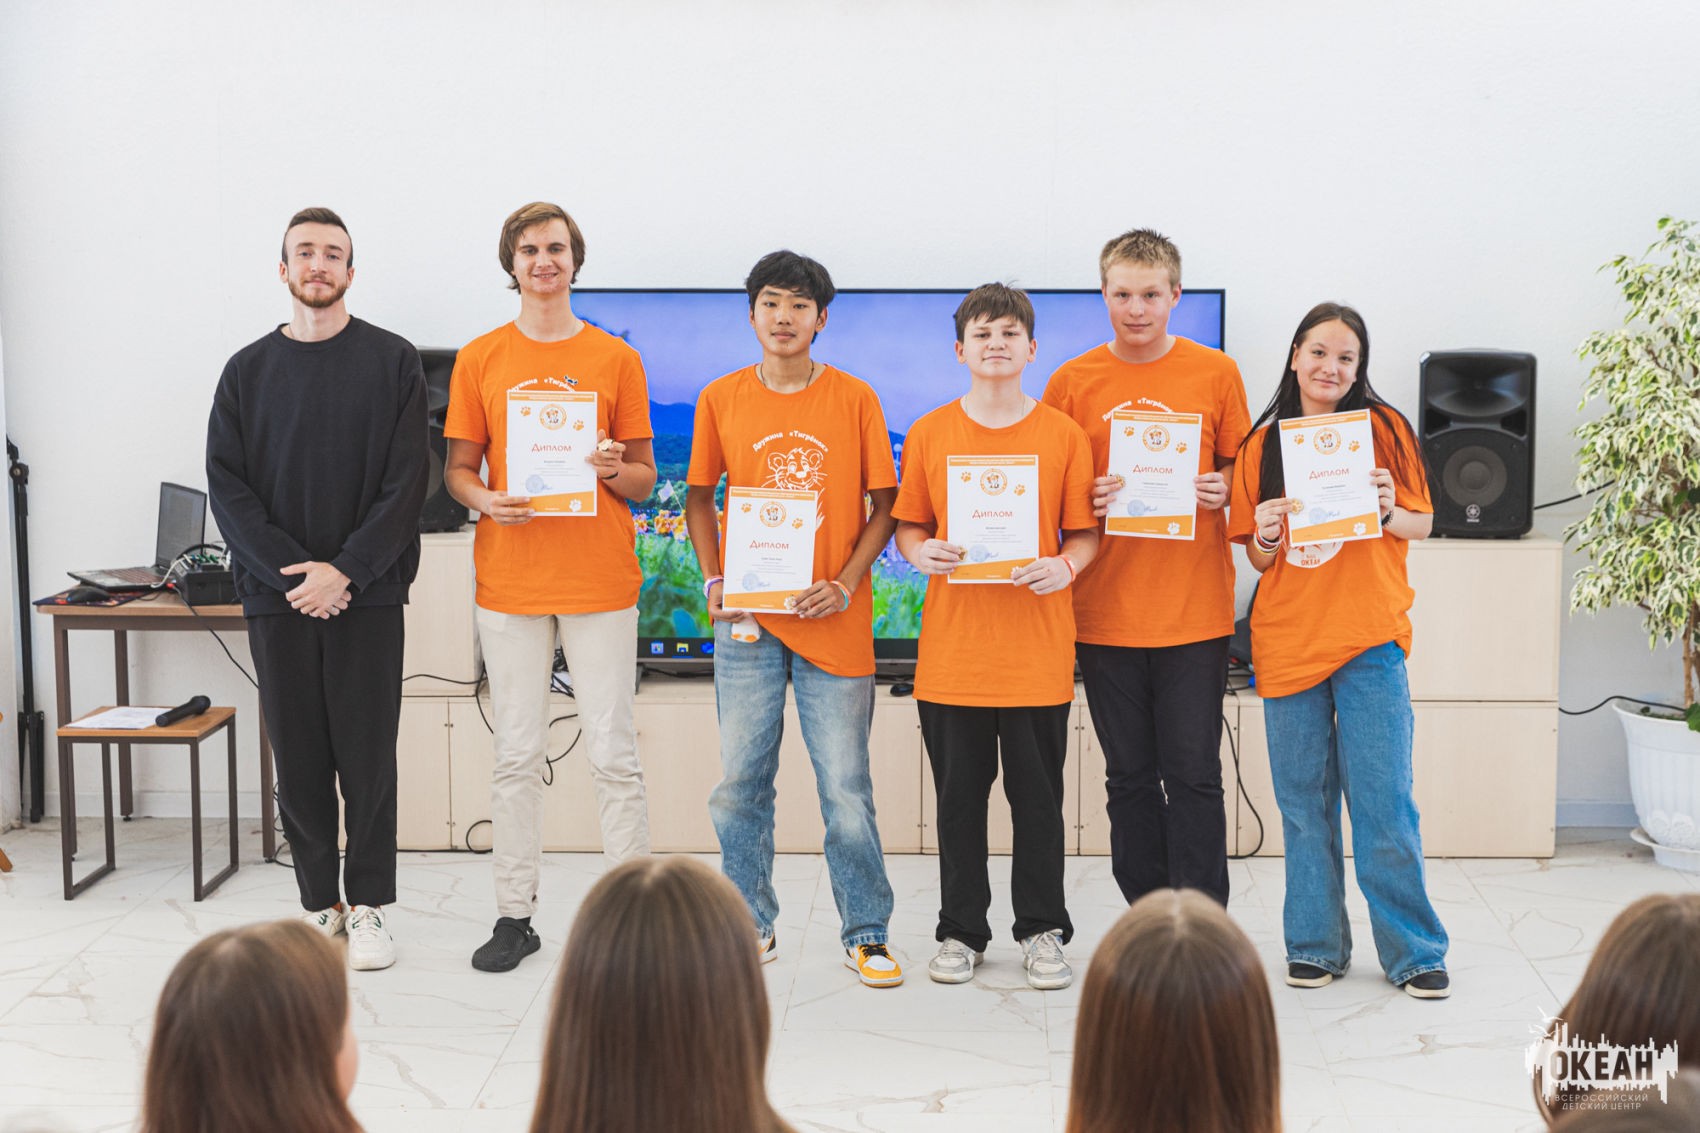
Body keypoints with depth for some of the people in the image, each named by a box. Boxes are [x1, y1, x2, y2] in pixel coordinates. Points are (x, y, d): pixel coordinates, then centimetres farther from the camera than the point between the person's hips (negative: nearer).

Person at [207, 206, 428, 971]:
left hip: (367, 593, -2)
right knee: (299, 757, 6)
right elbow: (227, 485, 3)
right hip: (275, 595, 2)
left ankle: (369, 907, 11)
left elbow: (407, 480, -5)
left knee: (367, 754, 1)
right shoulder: (249, 370, 9)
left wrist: (345, 570, -14)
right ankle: (318, 904, 17)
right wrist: (289, 570, -11)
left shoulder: (392, 362, 3)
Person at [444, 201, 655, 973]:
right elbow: (457, 468, 11)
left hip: (601, 582, -1)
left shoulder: (616, 359, 6)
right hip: (509, 582, 1)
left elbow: (644, 478, 8)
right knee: (516, 753, 6)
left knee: (613, 753, 0)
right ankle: (514, 915, 15)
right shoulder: (479, 360, 9)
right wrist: (488, 500, -11)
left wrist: (616, 470, -14)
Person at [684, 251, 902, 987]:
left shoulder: (855, 399, 1)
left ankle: (865, 934, 14)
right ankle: (752, 927, 21)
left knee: (846, 787, 1)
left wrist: (846, 581, -10)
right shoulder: (721, 399, 5)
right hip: (747, 620, 2)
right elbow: (699, 497, 13)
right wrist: (714, 579, -1)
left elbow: (883, 504, 3)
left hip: (833, 621, -2)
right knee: (741, 782, 6)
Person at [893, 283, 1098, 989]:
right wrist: (922, 553, -12)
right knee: (959, 794, 8)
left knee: (1037, 794, 6)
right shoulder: (928, 434, 4)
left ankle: (1042, 931, 20)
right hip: (952, 647, 1)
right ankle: (961, 932, 21)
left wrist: (1064, 566, -15)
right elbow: (908, 526, 9)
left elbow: (1085, 533, 4)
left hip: (1038, 648, -1)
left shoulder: (1063, 435, 2)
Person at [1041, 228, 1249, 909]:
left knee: (1193, 775, -1)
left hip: (1195, 612, -1)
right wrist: (1086, 499, -12)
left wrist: (1221, 489, -9)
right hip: (1106, 610, 1)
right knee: (1129, 776, 9)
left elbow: (1240, 468, 13)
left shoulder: (1216, 374, 3)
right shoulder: (1072, 382, 3)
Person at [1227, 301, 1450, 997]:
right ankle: (1315, 945, 20)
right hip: (1287, 639, 2)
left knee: (1383, 800, -2)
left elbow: (1421, 526, 4)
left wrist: (1388, 510, -16)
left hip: (1369, 639, -2)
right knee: (1303, 803, 9)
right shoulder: (1264, 444, 7)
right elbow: (1257, 558, 11)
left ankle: (1414, 952, 10)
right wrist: (1266, 538, -11)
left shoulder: (1383, 429, 1)